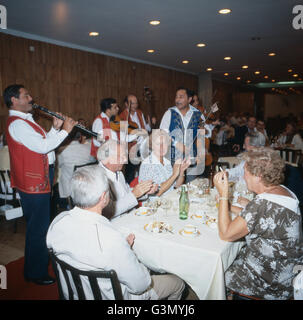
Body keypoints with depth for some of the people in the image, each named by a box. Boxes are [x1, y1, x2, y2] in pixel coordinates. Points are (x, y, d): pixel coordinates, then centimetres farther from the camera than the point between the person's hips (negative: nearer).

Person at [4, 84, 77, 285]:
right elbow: (43, 147, -25)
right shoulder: (17, 124, -17)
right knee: (38, 227, 0)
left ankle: (43, 259, 40)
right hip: (33, 182, -11)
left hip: (41, 178, 11)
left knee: (41, 224, 22)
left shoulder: (25, 121, 17)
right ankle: (36, 273, 15)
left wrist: (55, 129, 6)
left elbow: (42, 143, 16)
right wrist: (65, 131, -17)